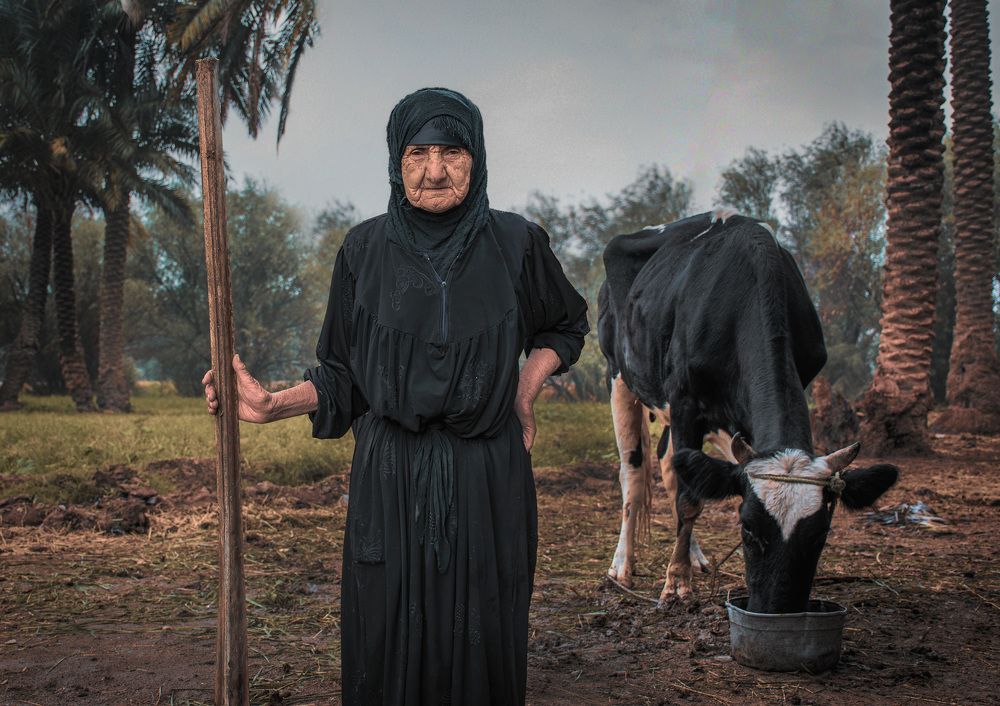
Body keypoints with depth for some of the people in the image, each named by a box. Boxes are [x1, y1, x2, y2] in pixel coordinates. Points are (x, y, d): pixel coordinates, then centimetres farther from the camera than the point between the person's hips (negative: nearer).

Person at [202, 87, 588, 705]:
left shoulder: (516, 243, -1)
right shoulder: (366, 249, 1)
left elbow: (566, 325, 18)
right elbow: (344, 377, 5)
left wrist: (527, 385, 2)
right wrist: (277, 405, -11)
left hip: (490, 478, 0)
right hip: (390, 480, 0)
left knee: (482, 650, 7)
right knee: (390, 652, 5)